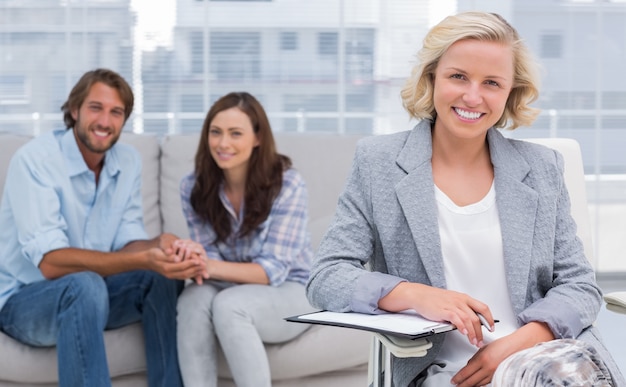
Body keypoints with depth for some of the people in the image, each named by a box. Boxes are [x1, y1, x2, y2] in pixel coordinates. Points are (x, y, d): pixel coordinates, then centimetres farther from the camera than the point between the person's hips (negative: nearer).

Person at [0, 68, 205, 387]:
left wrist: (160, 245, -27)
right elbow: (51, 262, -29)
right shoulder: (34, 159, -20)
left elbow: (127, 244, -3)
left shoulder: (128, 161, -1)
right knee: (85, 285, -35)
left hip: (88, 290, 6)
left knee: (165, 276, -18)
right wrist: (144, 260, -39)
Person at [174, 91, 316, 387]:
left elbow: (273, 270, -20)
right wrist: (196, 259, -31)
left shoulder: (287, 184, -17)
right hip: (231, 289, 3)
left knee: (228, 304, -34)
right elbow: (211, 257, -5)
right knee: (194, 299, -31)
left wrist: (213, 267, -37)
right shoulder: (194, 187, -5)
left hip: (289, 292, -3)